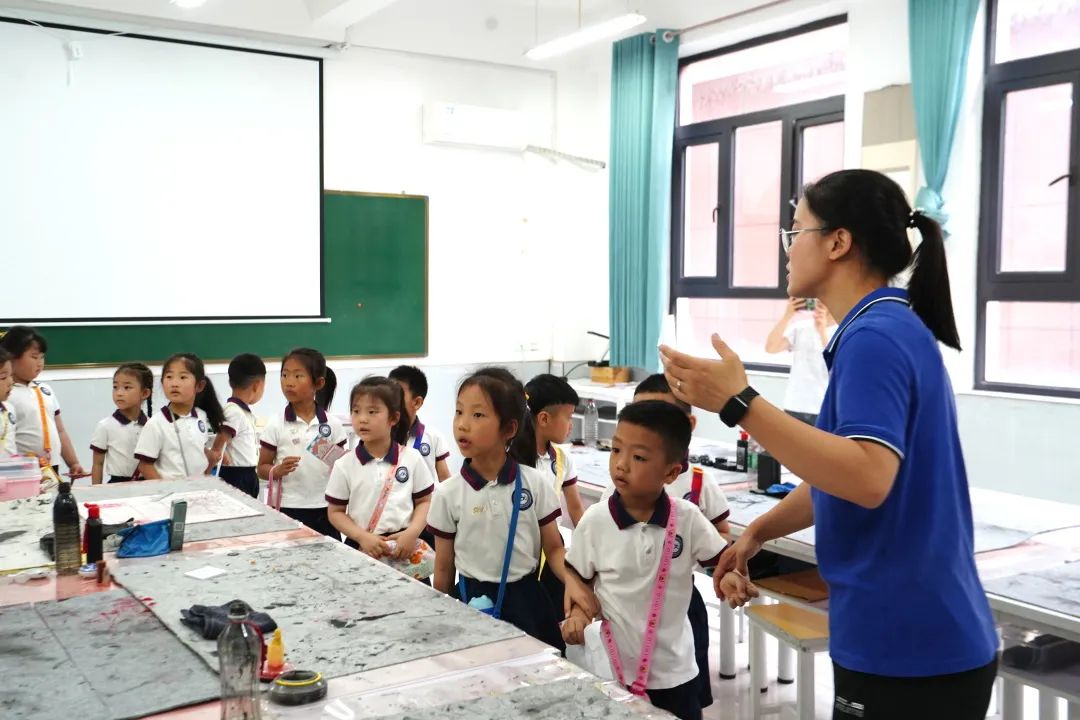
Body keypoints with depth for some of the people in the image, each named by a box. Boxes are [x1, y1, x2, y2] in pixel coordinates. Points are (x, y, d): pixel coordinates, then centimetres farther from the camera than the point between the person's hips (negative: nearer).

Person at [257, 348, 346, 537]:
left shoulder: (332, 424, 1)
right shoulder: (276, 425, -2)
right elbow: (262, 469, 2)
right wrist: (278, 470, -17)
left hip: (324, 510, 1)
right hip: (288, 510, -1)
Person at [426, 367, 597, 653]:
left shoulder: (535, 483, -6)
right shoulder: (448, 494, -6)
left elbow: (553, 548, 1)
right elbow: (444, 570, 2)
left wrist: (573, 581, -18)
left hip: (527, 600, 0)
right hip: (474, 602, 0)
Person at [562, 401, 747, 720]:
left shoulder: (688, 518, -11)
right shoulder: (594, 520, -11)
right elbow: (578, 577, 2)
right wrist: (578, 612, -16)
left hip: (674, 673, 1)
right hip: (611, 671, -1)